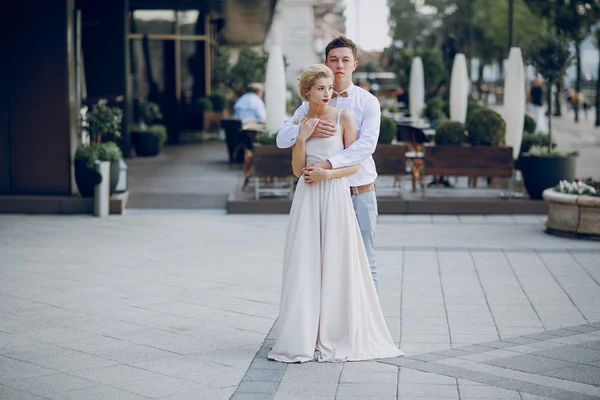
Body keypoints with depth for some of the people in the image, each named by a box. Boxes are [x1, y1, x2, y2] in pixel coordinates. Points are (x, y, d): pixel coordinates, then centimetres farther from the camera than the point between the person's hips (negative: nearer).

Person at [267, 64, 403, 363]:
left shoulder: (344, 118, -1)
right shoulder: (301, 122, 9)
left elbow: (354, 164, -2)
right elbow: (298, 170, 4)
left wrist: (327, 172, -16)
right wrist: (301, 138, -7)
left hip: (336, 195, -3)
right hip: (307, 198, 3)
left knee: (336, 265, -1)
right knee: (305, 265, 0)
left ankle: (337, 337, 9)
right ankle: (303, 337, 7)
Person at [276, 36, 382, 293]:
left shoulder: (367, 102, -2)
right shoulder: (313, 103, 6)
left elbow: (366, 144, -17)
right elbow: (282, 139, -2)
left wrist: (327, 166, -28)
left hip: (360, 192, -2)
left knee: (364, 262, 3)